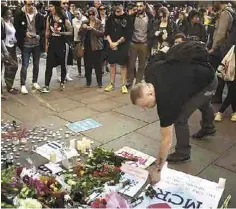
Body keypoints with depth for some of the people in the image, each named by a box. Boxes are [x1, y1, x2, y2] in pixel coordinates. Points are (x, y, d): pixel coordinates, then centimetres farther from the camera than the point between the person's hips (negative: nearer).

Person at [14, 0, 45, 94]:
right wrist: (25, 33, -16)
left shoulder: (39, 16, 1)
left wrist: (39, 35, -10)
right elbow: (16, 28, -2)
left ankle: (35, 82, 28)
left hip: (37, 43, 3)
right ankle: (23, 85, 5)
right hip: (25, 44, -3)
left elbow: (43, 28, 8)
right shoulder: (19, 15, -6)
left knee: (36, 64, 13)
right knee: (25, 65, -2)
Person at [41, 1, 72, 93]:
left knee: (62, 64, 9)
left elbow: (70, 32, -2)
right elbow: (47, 32, 10)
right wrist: (46, 44, 7)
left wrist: (60, 33, -16)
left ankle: (62, 83, 27)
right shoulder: (49, 18, 4)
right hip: (52, 44, 2)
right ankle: (46, 86, -3)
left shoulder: (64, 19, -6)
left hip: (61, 45, -2)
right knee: (49, 65, -4)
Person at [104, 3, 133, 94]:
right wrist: (110, 42, -8)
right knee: (112, 64, 7)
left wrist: (117, 43, -11)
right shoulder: (111, 17, 5)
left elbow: (127, 34, -10)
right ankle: (111, 84, 18)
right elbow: (107, 31, 6)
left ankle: (123, 85, 8)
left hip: (123, 45, -3)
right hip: (112, 44, 3)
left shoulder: (127, 18, -5)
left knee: (123, 65, 1)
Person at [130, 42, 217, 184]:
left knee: (180, 118, -13)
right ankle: (208, 128, 66)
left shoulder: (166, 101, -38)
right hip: (197, 70, 9)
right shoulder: (150, 70, -22)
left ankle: (183, 153, 10)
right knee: (203, 103, 35)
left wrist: (157, 169, -26)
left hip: (208, 82, -9)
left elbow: (167, 141, -32)